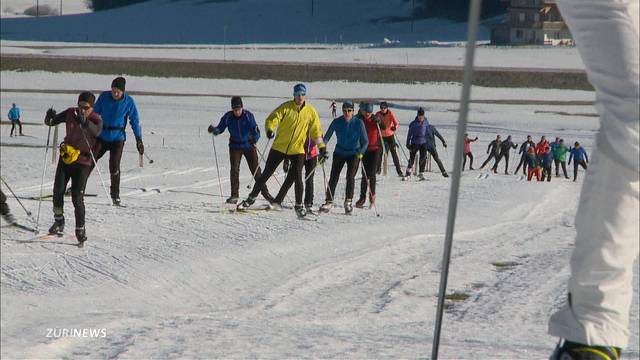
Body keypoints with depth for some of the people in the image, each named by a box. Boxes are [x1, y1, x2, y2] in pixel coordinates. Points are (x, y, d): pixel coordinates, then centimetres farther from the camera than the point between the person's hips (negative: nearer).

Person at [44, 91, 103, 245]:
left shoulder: (96, 119, -13)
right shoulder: (71, 113, -4)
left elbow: (96, 131, -35)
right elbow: (52, 122, 0)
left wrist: (85, 122, -54)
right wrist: (50, 117, -24)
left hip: (83, 162, -4)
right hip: (66, 157, 4)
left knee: (77, 197, -11)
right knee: (58, 191, 2)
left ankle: (80, 229, 0)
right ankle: (59, 221, 23)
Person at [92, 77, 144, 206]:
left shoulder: (129, 102, -8)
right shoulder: (104, 97, -4)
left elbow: (135, 120, 0)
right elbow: (94, 114, 7)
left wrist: (139, 140, -3)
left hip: (117, 138, -2)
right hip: (101, 136, 2)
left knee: (114, 166, -11)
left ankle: (115, 196, -1)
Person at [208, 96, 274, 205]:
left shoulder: (248, 115, -16)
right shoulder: (228, 117, -11)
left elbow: (255, 130, -17)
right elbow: (220, 129, -3)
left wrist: (255, 138, -38)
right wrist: (213, 130, -26)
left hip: (249, 146, -1)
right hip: (235, 146, 1)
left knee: (256, 170, 1)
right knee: (234, 170, -10)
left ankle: (265, 192, 14)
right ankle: (234, 195, -1)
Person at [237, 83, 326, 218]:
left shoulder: (310, 111, 0)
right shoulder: (286, 107, -6)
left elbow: (316, 131, 7)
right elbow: (272, 118, -14)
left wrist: (322, 147, 3)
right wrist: (270, 129, -35)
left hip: (297, 150, 0)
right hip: (279, 147, 0)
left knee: (297, 177, -12)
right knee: (266, 174, 5)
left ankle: (299, 206, 4)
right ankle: (251, 198, 19)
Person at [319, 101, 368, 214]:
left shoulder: (358, 123, -10)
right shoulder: (337, 122, -7)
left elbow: (365, 141, -9)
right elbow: (327, 137, -4)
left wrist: (361, 152, -25)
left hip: (354, 153, -1)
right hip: (339, 153, 2)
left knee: (350, 176, -15)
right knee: (333, 177, -5)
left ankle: (348, 202, -4)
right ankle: (329, 201, 5)